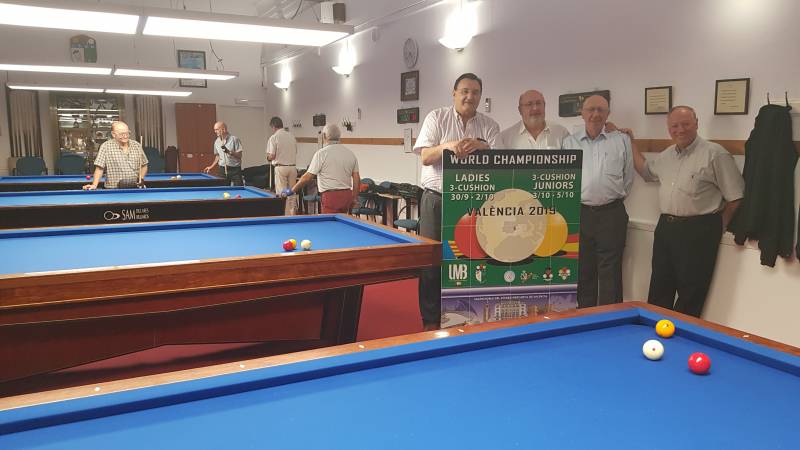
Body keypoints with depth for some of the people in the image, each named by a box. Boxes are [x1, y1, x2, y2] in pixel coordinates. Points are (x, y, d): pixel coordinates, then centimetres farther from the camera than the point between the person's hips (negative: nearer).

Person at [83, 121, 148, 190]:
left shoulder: (137, 145, 9)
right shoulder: (106, 146, -1)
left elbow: (144, 166, 18)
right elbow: (99, 169, -3)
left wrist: (141, 178, 1)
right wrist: (94, 185, -15)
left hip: (134, 189, 3)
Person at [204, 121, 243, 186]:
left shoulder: (234, 139, -8)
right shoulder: (216, 141, 9)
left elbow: (239, 155, -10)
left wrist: (229, 152, -24)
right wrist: (211, 167, 11)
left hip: (235, 169, -4)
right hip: (223, 170, 4)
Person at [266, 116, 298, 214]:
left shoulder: (274, 137, -8)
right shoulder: (292, 136, 9)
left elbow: (271, 156, -11)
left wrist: (268, 158, 10)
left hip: (281, 167, -5)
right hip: (293, 167, 5)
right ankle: (293, 214, 14)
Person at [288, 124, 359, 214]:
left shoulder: (321, 153, -8)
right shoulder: (350, 153, 9)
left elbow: (307, 177, -8)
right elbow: (357, 178, 9)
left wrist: (292, 190, 3)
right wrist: (355, 198, 17)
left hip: (330, 197, -6)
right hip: (347, 195, 6)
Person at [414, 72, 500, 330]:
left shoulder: (490, 126, 8)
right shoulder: (437, 118, 4)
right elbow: (425, 157, -4)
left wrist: (482, 147, -21)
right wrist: (447, 146, -23)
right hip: (436, 199, -1)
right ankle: (431, 321, 13)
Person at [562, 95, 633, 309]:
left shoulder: (622, 140, 4)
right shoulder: (569, 142, 6)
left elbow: (628, 177, 9)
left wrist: (615, 198, 8)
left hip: (611, 214, -1)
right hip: (579, 213, 1)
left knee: (610, 274, 1)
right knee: (583, 273, 9)